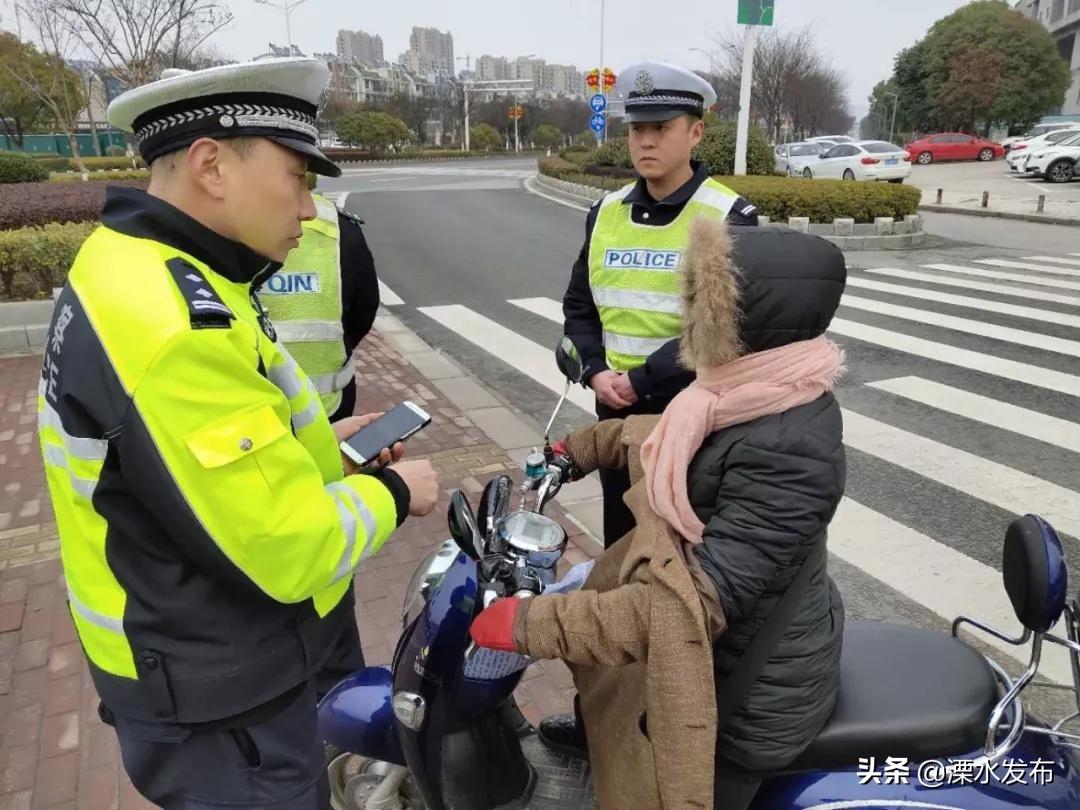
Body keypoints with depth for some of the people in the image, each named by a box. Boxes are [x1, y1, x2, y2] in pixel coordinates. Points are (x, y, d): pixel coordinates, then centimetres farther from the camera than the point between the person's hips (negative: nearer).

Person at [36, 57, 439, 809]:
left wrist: (319, 446, 4)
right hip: (220, 699, -9)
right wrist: (392, 493, -13)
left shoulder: (151, 274, 3)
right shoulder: (170, 320, -31)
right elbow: (288, 550, -30)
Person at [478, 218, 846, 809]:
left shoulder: (789, 447, -34)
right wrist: (581, 447, 21)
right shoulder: (761, 393, -4)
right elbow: (684, 442, 16)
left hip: (747, 690, -8)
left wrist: (532, 624, -32)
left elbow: (699, 599, -35)